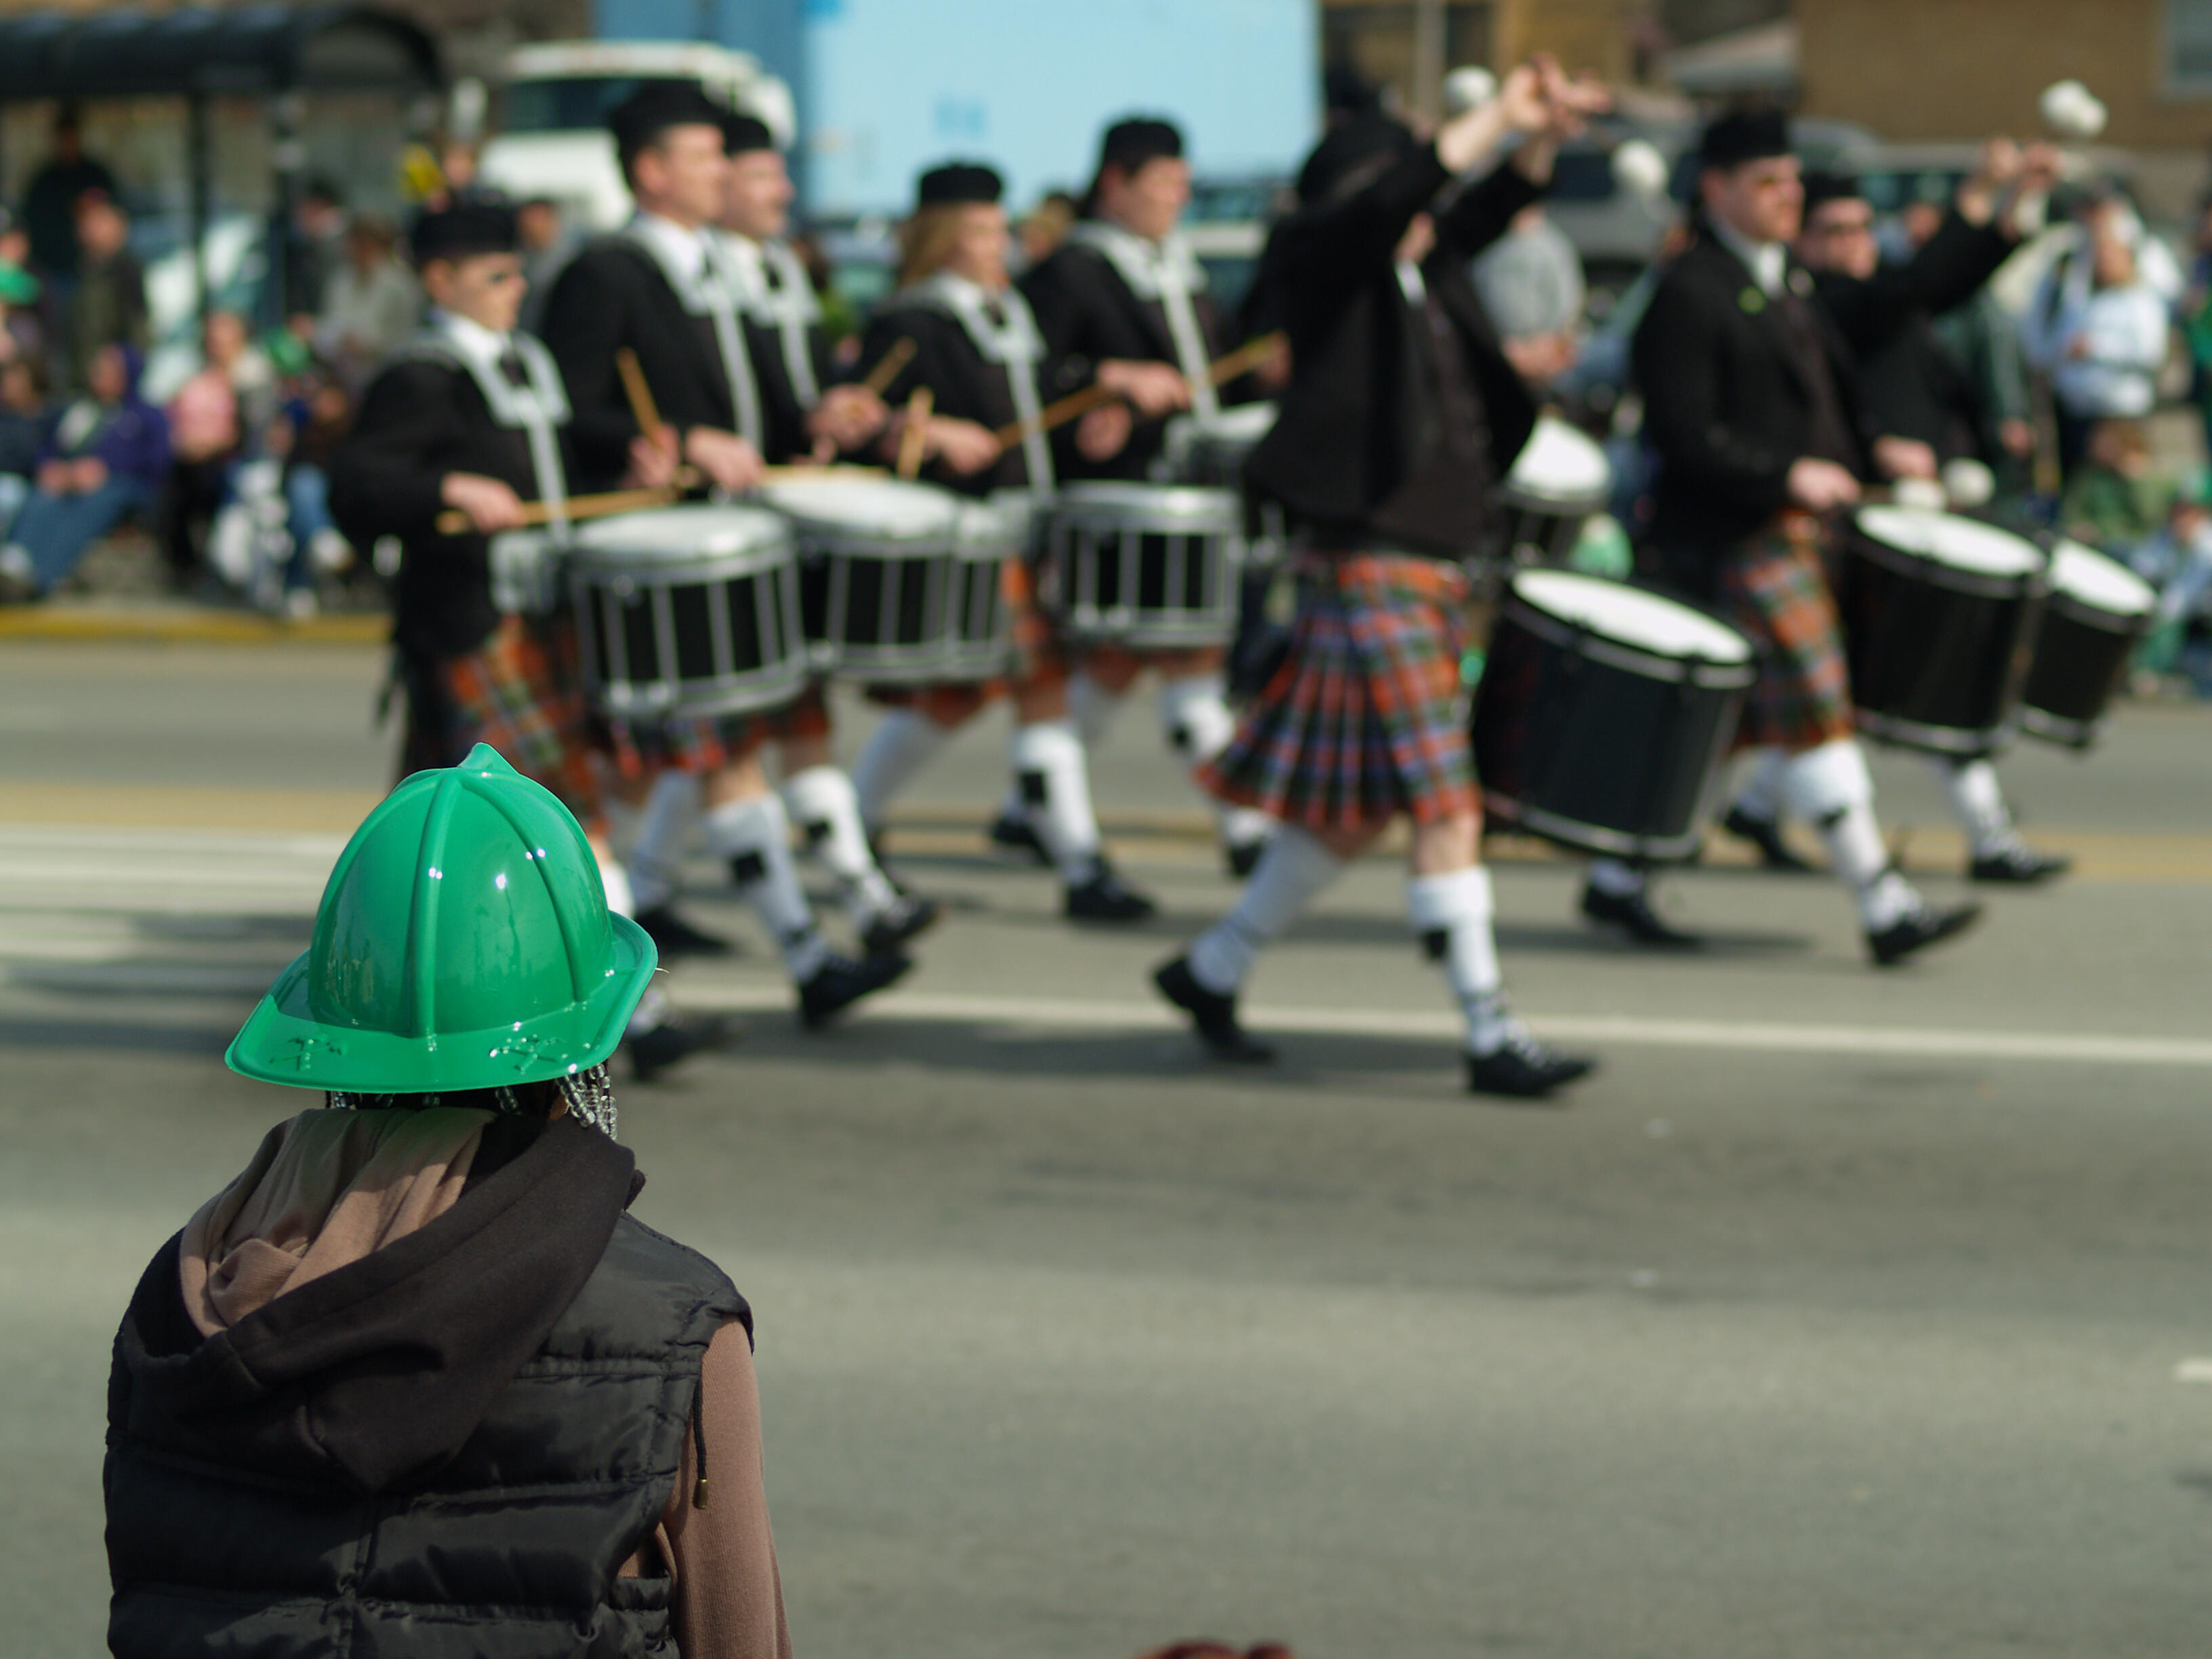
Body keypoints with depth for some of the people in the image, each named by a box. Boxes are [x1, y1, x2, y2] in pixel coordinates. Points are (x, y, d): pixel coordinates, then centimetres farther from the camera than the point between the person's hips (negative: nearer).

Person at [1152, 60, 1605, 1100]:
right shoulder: (1325, 264, -7)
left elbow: (1481, 214, 14)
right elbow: (1393, 196, -22)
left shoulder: (1426, 273, 14)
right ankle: (1490, 1038, -6)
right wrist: (1499, 115, -16)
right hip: (1366, 562, -9)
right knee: (1444, 807, -9)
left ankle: (1210, 973, 28)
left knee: (1355, 806, 15)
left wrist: (1542, 136, -5)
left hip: (1433, 568, 9)